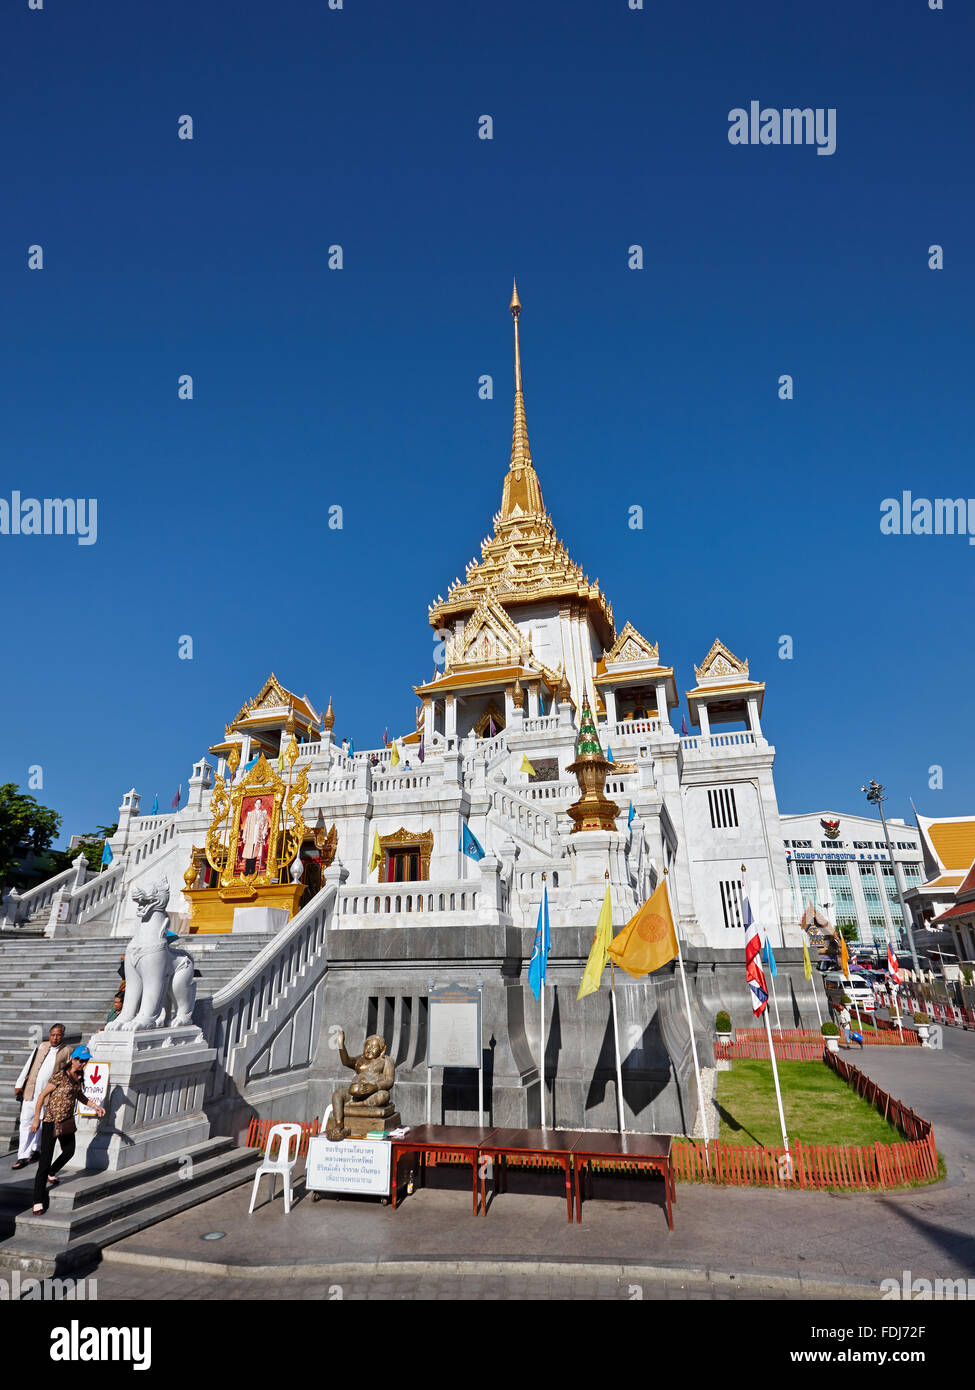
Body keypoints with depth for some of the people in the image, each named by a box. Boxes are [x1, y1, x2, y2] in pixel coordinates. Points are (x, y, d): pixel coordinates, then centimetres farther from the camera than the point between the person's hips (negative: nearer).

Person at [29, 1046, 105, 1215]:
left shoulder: (79, 1077, 3)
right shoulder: (60, 1076, -18)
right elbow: (42, 1095, -13)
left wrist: (95, 1106, 9)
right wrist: (36, 1118, -14)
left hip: (67, 1121, 8)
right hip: (51, 1121, -8)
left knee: (69, 1151, 21)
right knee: (45, 1160, -6)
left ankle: (51, 1174, 49)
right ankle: (38, 1202, 3)